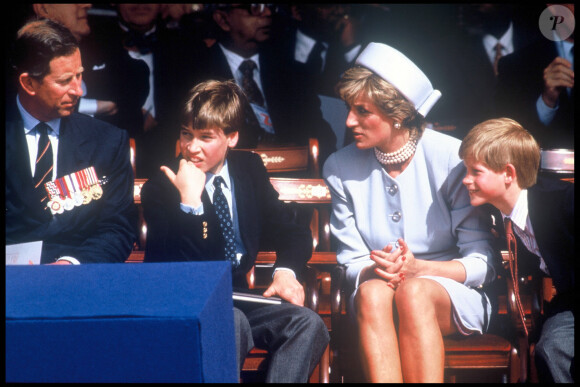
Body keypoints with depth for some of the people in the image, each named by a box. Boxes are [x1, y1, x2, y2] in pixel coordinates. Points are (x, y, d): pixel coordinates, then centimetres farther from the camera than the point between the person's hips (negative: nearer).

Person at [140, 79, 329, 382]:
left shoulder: (250, 169, 9)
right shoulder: (160, 187, -5)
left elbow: (292, 232, 13)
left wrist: (286, 271, -9)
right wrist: (189, 201, -23)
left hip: (240, 298, 4)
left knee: (309, 325, -23)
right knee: (234, 322, -37)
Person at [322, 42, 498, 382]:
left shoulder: (452, 158, -9)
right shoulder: (340, 168, 1)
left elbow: (483, 262, -6)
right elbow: (351, 262, 5)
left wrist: (418, 268, -23)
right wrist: (376, 269, -20)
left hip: (454, 294, -2)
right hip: (377, 285, 2)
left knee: (413, 292, -36)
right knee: (372, 292, -33)